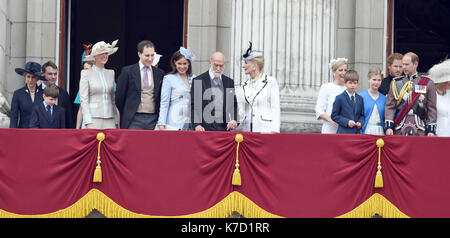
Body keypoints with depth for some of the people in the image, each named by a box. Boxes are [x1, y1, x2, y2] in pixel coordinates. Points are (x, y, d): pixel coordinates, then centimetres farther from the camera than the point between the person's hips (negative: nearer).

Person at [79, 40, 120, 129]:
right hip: (93, 118, -4)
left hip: (109, 120, 4)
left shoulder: (111, 73, 15)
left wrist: (116, 122, 12)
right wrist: (88, 122, -13)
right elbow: (83, 99, -3)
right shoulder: (86, 73, 3)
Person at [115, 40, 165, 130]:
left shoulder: (159, 73, 12)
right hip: (134, 120, -3)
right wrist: (126, 115, 8)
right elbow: (119, 96, 4)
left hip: (153, 120, 3)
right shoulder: (127, 71, 2)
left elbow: (162, 98, 16)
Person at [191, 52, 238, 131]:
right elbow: (194, 106, -2)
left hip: (224, 128, 3)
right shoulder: (198, 81, 3)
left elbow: (234, 104, 15)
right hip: (205, 128, -3)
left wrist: (234, 120, -5)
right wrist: (197, 125, -15)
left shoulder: (229, 82, 14)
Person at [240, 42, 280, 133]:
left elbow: (275, 109, -5)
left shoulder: (271, 82, -3)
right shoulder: (245, 85, 13)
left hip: (265, 129, -5)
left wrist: (274, 132, -10)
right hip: (248, 130, 5)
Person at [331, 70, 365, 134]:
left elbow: (362, 115, 16)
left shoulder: (360, 99, 13)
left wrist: (360, 123, -6)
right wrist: (347, 122, -13)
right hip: (344, 132, -4)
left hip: (357, 132, 4)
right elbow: (334, 116, -2)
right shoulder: (339, 98, -1)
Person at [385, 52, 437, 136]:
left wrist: (431, 130, -3)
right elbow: (390, 106, 4)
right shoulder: (396, 83, 9)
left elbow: (432, 109, 4)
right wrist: (389, 126, -7)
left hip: (419, 131, -1)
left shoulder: (428, 84, 6)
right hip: (399, 131, 1)